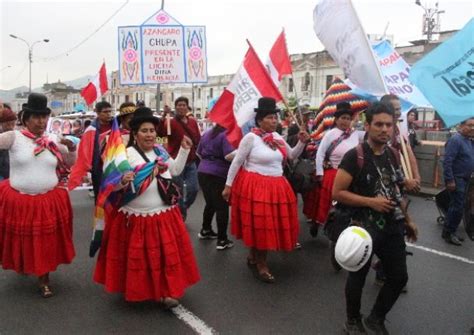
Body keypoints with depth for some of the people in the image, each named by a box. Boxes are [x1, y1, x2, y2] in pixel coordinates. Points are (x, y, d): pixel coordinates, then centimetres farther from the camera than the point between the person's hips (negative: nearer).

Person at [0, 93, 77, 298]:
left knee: (46, 242, 9)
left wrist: (71, 147, -7)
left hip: (49, 202, 2)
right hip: (18, 201, -2)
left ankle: (44, 280, 26)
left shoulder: (53, 140, 4)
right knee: (20, 240, 15)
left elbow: (71, 162, 12)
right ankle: (22, 266, 46)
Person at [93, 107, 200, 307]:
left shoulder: (160, 151, 7)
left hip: (165, 216, 5)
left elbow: (175, 170, 21)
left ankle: (166, 292, 16)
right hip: (137, 218, -5)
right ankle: (137, 292, 27)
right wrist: (123, 182, -39)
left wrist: (184, 150, 13)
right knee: (139, 258, 7)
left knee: (167, 254, 6)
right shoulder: (127, 154, -12)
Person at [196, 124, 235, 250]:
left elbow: (199, 153, 22)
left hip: (202, 172, 8)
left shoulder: (207, 133, 13)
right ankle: (222, 240, 4)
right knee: (222, 207, 0)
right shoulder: (226, 135, -11)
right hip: (218, 175, -8)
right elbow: (229, 156, -22)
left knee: (210, 203, 23)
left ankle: (205, 230, 36)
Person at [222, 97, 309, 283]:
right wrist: (228, 185, -8)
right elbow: (236, 163, -8)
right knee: (259, 225, -2)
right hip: (255, 186, -7)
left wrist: (302, 142, 2)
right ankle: (261, 264, 15)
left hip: (276, 186, 7)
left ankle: (253, 257, 31)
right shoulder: (250, 137, -11)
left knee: (271, 225, 11)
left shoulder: (277, 137, 8)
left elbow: (292, 155, 19)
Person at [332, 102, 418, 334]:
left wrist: (406, 220, 19)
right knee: (358, 277, 9)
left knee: (399, 277, 12)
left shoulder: (392, 154, 6)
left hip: (392, 227, 7)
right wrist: (371, 201, -21)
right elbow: (337, 193, -17)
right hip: (365, 228, -6)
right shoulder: (355, 156, -15)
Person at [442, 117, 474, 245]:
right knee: (458, 207, -7)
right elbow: (447, 161, -23)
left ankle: (450, 231, 25)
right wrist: (449, 180, -25)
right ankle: (448, 233, 4)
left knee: (457, 206, 15)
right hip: (456, 178, -9)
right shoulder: (456, 140, -17)